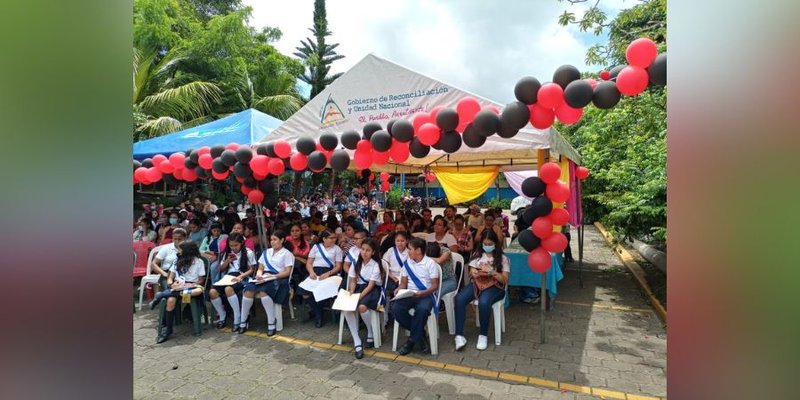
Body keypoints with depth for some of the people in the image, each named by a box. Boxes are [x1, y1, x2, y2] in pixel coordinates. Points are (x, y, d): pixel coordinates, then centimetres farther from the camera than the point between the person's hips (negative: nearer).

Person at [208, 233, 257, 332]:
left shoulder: (248, 253, 5)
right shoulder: (227, 253, 21)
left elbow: (251, 270, 1)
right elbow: (220, 269, 23)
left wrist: (241, 276, -17)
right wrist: (227, 261, 4)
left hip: (241, 278, -5)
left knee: (228, 289, -38)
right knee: (212, 292, -24)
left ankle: (238, 319, -29)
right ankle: (222, 316, -2)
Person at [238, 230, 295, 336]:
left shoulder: (287, 253, 6)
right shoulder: (266, 252, 23)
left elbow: (287, 272, -3)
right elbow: (260, 268, 18)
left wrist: (273, 276, -16)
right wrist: (259, 275, -5)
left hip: (278, 279, -5)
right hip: (264, 278, 5)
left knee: (264, 292, -36)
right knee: (248, 290, -26)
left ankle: (271, 323, -28)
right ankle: (243, 322, -14)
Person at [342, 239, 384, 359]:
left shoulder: (375, 265, -8)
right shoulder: (356, 263, 7)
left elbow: (371, 285, -14)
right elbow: (353, 281, 7)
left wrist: (360, 296, -26)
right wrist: (351, 292, -12)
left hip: (372, 290, -4)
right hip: (358, 287, 5)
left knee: (362, 307, -35)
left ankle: (371, 334, -4)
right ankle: (357, 343, -22)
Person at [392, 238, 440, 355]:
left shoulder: (430, 263, -4)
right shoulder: (407, 263, 11)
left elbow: (435, 285, -7)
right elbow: (404, 283, 14)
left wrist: (422, 293, -24)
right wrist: (399, 289, -9)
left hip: (426, 295, -5)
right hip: (409, 295, 5)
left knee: (422, 309, -38)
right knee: (396, 308, -25)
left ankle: (412, 340, -14)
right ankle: (420, 334, -7)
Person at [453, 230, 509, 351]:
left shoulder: (502, 258, 2)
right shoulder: (477, 254, 13)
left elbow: (505, 280, -2)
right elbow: (471, 272, 13)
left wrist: (491, 271, -17)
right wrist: (474, 273, -12)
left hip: (494, 286, -3)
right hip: (477, 283, 3)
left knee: (483, 302, -37)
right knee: (459, 299, -27)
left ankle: (483, 335, -15)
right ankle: (459, 336, -23)